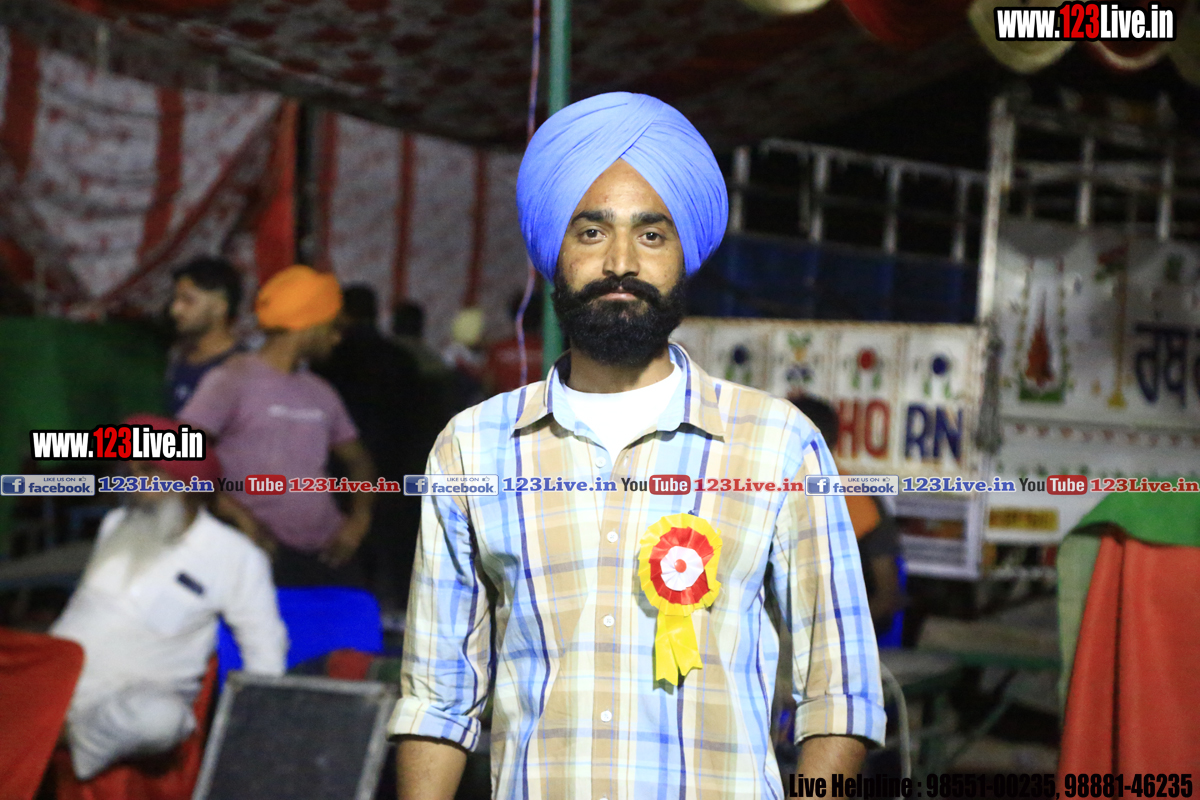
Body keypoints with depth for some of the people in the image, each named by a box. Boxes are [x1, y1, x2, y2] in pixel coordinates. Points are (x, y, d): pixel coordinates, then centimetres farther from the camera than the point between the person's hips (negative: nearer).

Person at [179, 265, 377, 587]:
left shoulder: (320, 393, 18)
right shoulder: (233, 380, -2)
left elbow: (357, 460, 28)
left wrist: (360, 518, 9)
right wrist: (239, 515, -18)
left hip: (329, 553, 6)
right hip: (268, 552, -6)